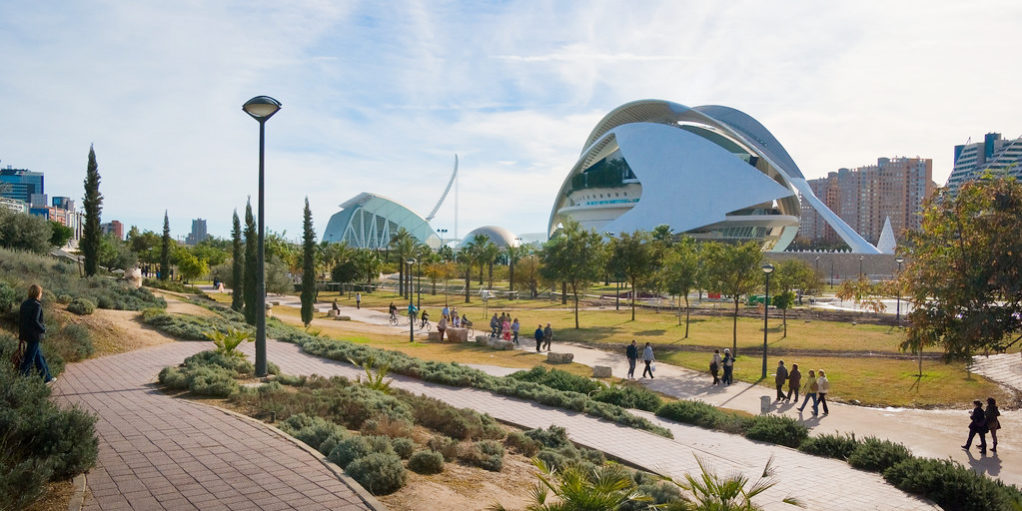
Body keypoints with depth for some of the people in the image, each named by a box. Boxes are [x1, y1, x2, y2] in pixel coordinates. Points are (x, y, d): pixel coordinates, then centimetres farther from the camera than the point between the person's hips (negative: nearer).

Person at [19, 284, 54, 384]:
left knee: (39, 356, 16)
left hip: (25, 334, 9)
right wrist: (43, 329, -8)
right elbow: (35, 321, -23)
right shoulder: (37, 305, -16)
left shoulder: (24, 303, 8)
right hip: (34, 335, -9)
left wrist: (21, 334, 18)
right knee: (29, 359, 0)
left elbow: (20, 319, 12)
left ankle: (47, 378, 24)